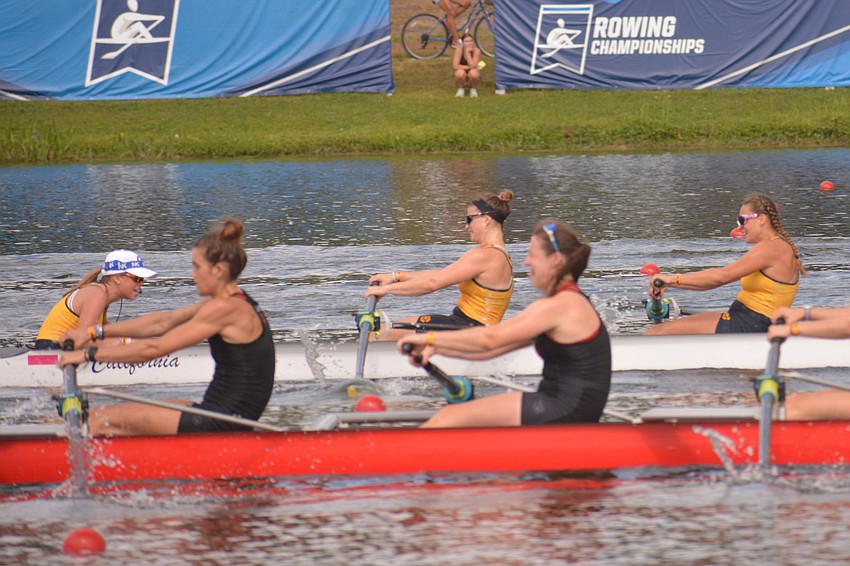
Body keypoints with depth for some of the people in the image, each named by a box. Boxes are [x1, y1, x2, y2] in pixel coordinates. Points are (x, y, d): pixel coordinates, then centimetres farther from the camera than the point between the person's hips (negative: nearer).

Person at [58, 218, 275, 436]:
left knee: (100, 419, -8)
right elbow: (163, 322, 16)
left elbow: (155, 348, -18)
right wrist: (94, 332, 14)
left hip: (221, 424, -10)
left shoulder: (226, 308, -17)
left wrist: (88, 354, -12)